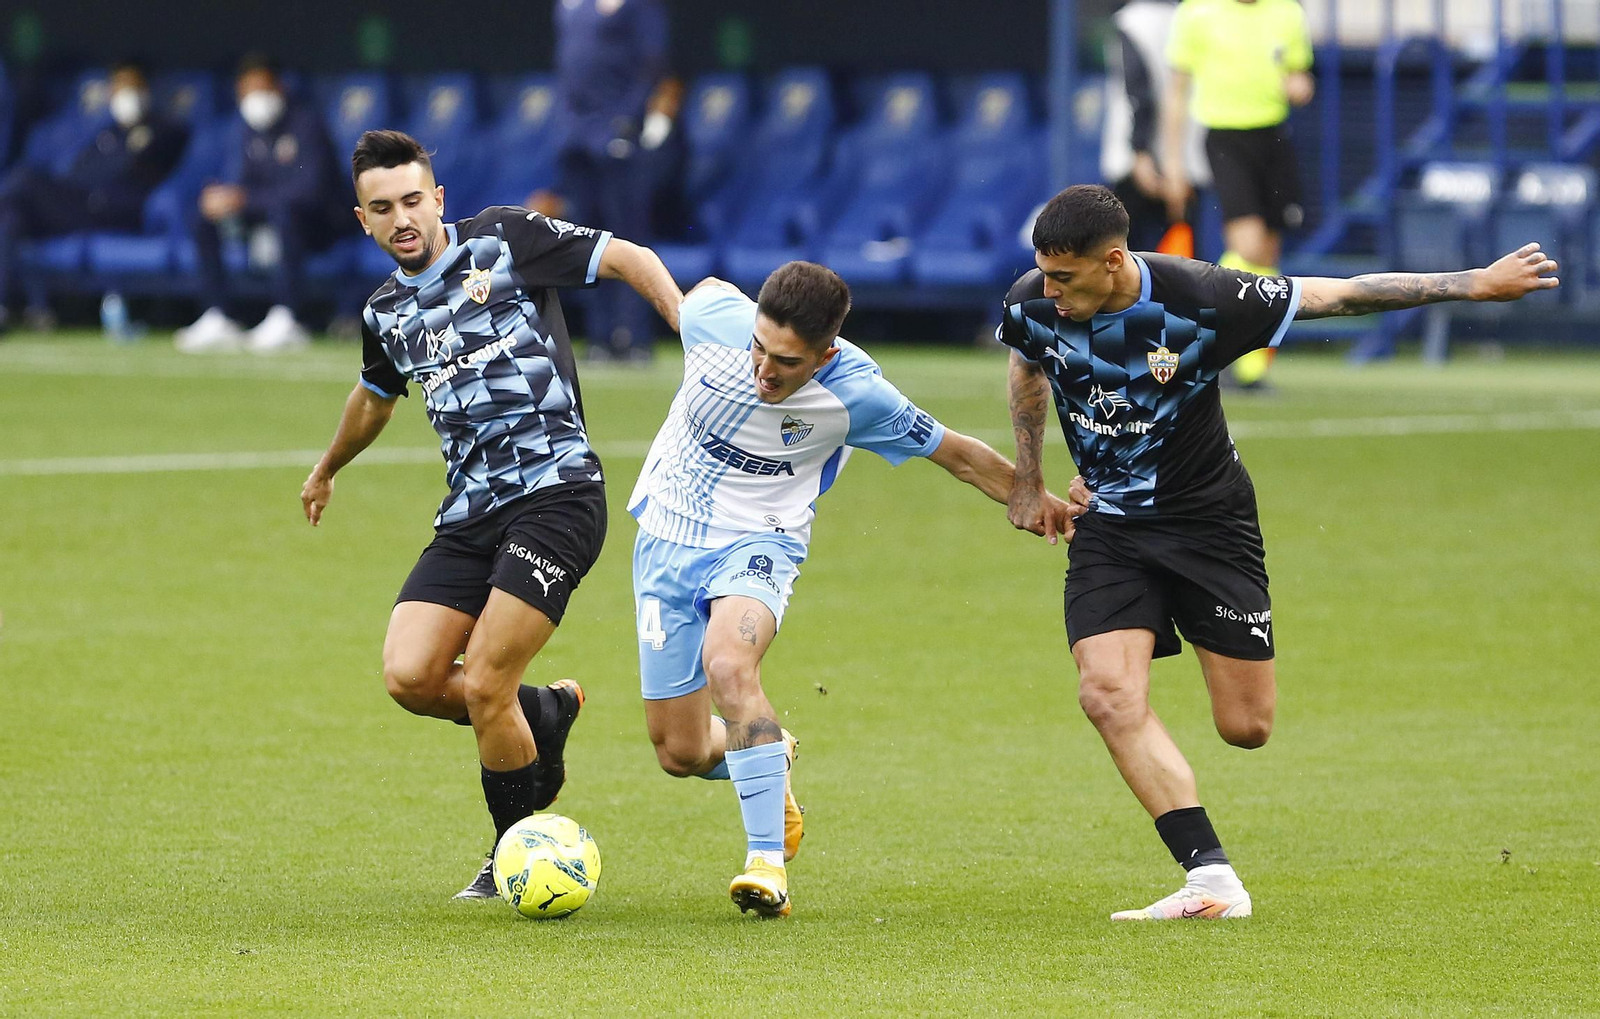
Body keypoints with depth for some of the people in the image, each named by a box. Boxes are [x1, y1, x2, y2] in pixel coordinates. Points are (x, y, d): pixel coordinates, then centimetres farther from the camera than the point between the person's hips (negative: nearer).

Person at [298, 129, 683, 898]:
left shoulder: (504, 241, -2)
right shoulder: (385, 313, 16)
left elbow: (630, 259, 1)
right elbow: (374, 398, 37)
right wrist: (326, 470, 54)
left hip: (554, 489, -6)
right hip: (470, 511, 6)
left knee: (483, 688, -14)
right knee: (409, 676, -11)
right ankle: (544, 714, 19)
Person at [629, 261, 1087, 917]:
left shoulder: (855, 395, -21)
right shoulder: (716, 317, -19)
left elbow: (959, 455, -5)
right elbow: (701, 290, 9)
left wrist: (1042, 506, 4)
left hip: (757, 543, -3)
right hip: (666, 539, 3)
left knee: (728, 665, -36)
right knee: (681, 754, 5)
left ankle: (768, 861, -32)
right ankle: (771, 761, 41)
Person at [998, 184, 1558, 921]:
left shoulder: (1201, 301, -25)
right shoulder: (1033, 306, -14)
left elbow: (1342, 295, -17)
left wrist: (1475, 285, -14)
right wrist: (1028, 480, 18)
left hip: (1209, 520, -2)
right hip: (1111, 524, 2)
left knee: (1246, 726, -2)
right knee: (1109, 694, -21)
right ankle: (1212, 879, -20)